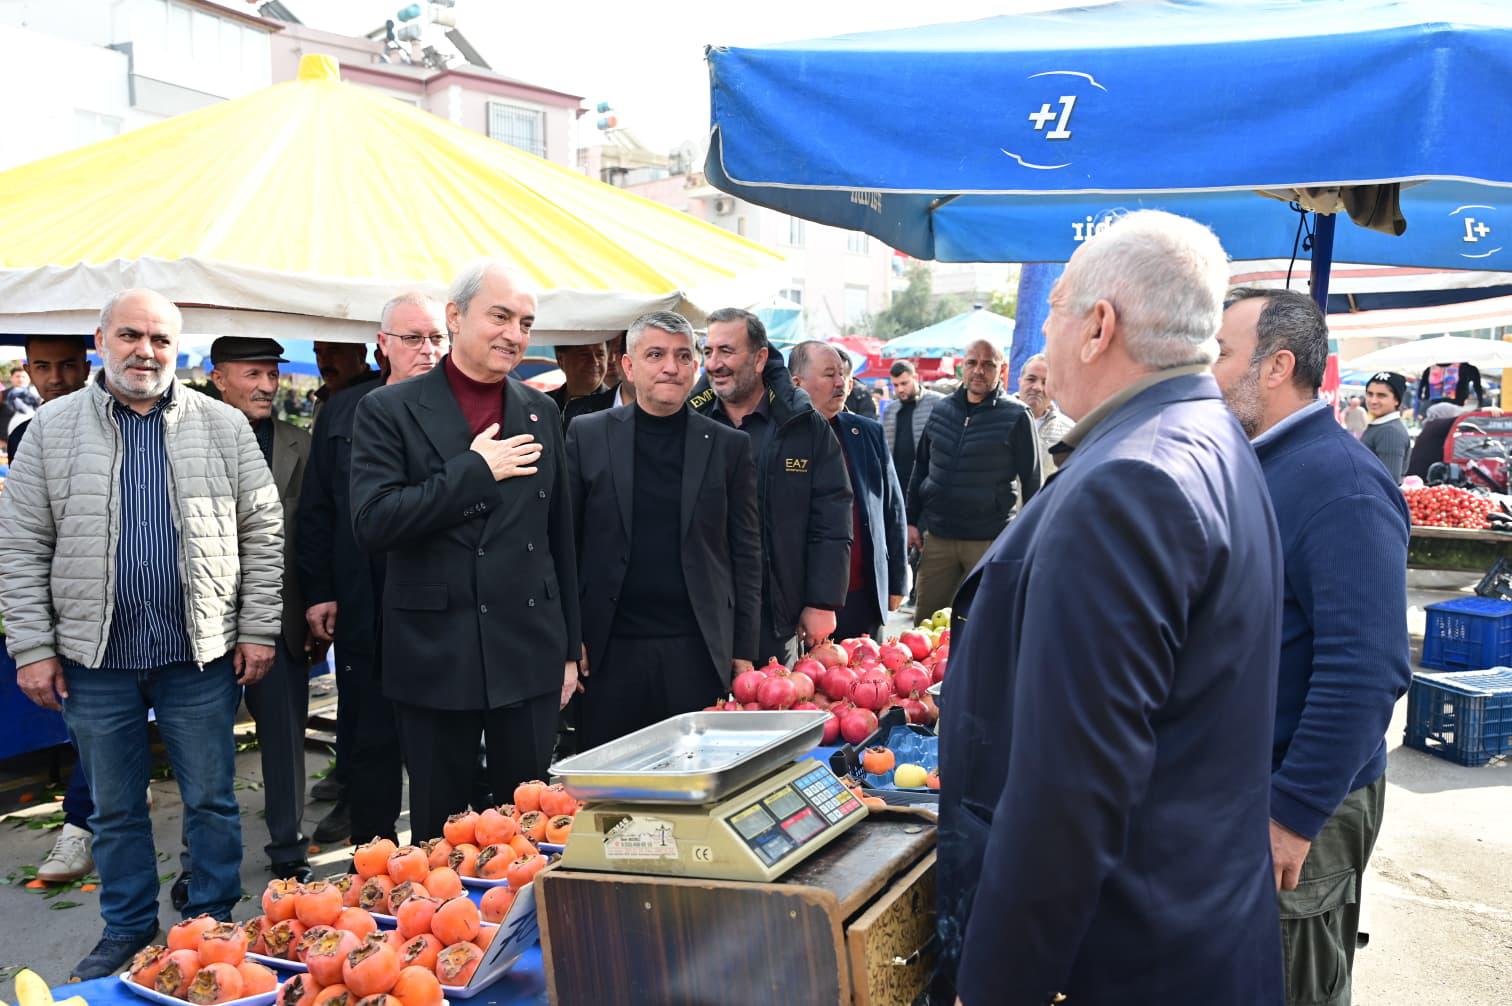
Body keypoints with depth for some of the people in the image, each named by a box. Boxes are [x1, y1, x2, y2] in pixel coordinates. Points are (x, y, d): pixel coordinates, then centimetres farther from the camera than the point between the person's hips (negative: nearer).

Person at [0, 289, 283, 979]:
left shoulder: (224, 427, 2)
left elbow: (262, 532, 2)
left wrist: (258, 630, -3)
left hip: (203, 657, -1)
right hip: (94, 659, 1)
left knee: (211, 800, 9)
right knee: (114, 808, 14)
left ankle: (212, 921, 27)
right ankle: (127, 928, 32)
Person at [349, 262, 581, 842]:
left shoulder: (541, 413, 9)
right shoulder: (388, 411, -3)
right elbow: (371, 523, -15)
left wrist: (570, 648, 12)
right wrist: (474, 469, -16)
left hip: (529, 655, 3)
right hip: (434, 657, -2)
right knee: (439, 826, 11)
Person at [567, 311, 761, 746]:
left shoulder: (728, 446, 4)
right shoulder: (587, 435, 3)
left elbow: (745, 551, 5)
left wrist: (744, 650, 2)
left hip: (698, 649, 0)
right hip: (610, 649, 0)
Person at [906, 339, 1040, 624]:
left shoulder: (1016, 417, -6)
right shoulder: (942, 410, 8)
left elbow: (1031, 482, -3)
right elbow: (920, 469, 15)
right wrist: (912, 520, 11)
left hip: (990, 539, -4)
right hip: (936, 536, 4)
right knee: (924, 622, 10)